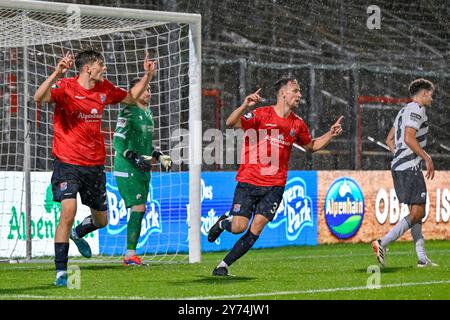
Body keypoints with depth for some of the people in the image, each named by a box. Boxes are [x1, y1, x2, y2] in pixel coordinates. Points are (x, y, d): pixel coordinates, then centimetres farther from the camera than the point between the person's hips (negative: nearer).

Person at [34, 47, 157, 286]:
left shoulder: (105, 88, 6)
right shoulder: (65, 87, -13)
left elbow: (130, 98, 25)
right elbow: (39, 98, -32)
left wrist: (147, 75, 13)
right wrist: (57, 73, -45)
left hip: (95, 165, 6)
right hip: (67, 163, -6)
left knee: (101, 220, 15)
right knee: (68, 211, -23)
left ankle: (77, 234, 51)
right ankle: (61, 271, -15)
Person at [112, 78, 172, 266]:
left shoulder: (148, 113, 16)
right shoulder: (128, 113, -11)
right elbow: (118, 142, -16)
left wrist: (159, 157, 19)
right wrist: (135, 158, -25)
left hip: (143, 169, 9)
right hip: (127, 169, -9)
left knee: (140, 210, 6)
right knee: (138, 208, -13)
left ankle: (130, 255, 10)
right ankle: (130, 255, -10)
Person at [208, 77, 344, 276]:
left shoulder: (298, 124, 9)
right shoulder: (261, 114, -7)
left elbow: (311, 146, 27)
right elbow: (231, 123, -19)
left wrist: (331, 134, 11)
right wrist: (245, 106, -36)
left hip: (274, 186, 3)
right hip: (248, 181, -3)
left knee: (255, 230, -8)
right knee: (238, 227, -10)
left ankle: (224, 265, 5)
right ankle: (223, 223, 27)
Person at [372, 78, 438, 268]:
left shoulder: (404, 111, 22)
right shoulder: (416, 110, -8)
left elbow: (389, 140, 25)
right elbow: (409, 138, -20)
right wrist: (427, 158, -14)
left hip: (399, 167, 10)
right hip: (410, 168, -10)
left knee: (417, 212, 10)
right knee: (417, 213, -10)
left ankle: (422, 258, 9)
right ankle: (382, 243, -17)